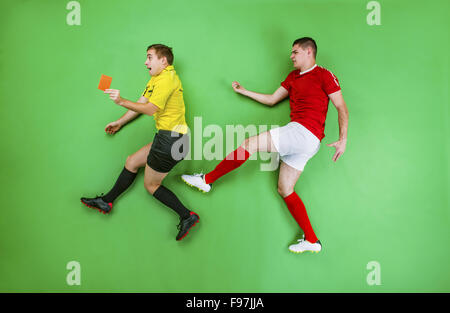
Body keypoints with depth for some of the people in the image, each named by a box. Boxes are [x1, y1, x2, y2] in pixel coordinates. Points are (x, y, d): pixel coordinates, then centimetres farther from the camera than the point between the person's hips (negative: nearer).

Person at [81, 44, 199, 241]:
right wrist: (120, 122, 28)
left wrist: (122, 102, -24)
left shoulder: (167, 78, -14)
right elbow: (141, 103, 24)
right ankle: (106, 202, 30)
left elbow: (151, 109, -24)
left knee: (151, 185, 2)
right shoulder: (156, 78, 18)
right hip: (165, 138, 10)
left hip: (170, 139, -10)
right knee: (132, 162, 17)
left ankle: (187, 216, 5)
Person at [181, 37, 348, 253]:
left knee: (250, 144, -12)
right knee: (285, 190, 7)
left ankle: (207, 180, -1)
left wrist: (343, 139, -9)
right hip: (304, 145, 9)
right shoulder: (293, 77, 23)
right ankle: (312, 240, 12)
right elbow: (272, 100, 28)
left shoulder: (324, 75, 1)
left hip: (304, 132, -9)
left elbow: (342, 107, -1)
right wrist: (244, 91, 29)